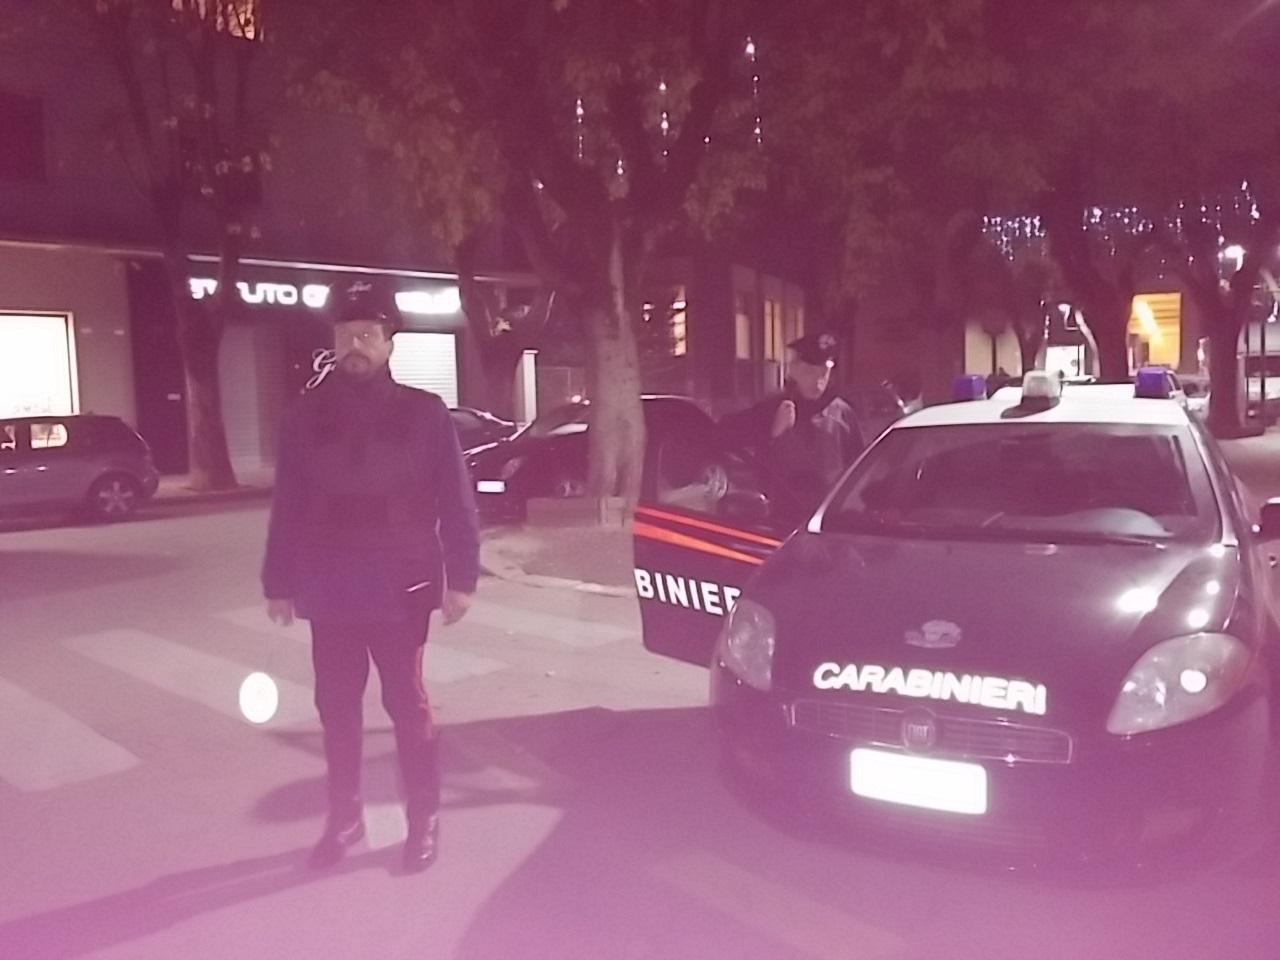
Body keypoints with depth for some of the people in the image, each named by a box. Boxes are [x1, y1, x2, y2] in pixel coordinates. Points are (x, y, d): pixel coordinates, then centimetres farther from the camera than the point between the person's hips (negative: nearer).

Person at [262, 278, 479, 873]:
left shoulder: (424, 413, -3)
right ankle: (344, 817, 28)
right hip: (329, 592, 3)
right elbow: (286, 507, 6)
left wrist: (461, 577, -8)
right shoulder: (307, 416, 5)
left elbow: (456, 503, -4)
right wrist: (280, 583, 5)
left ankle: (424, 820, 20)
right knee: (336, 709, 12)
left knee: (408, 706, 6)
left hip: (400, 590, -3)